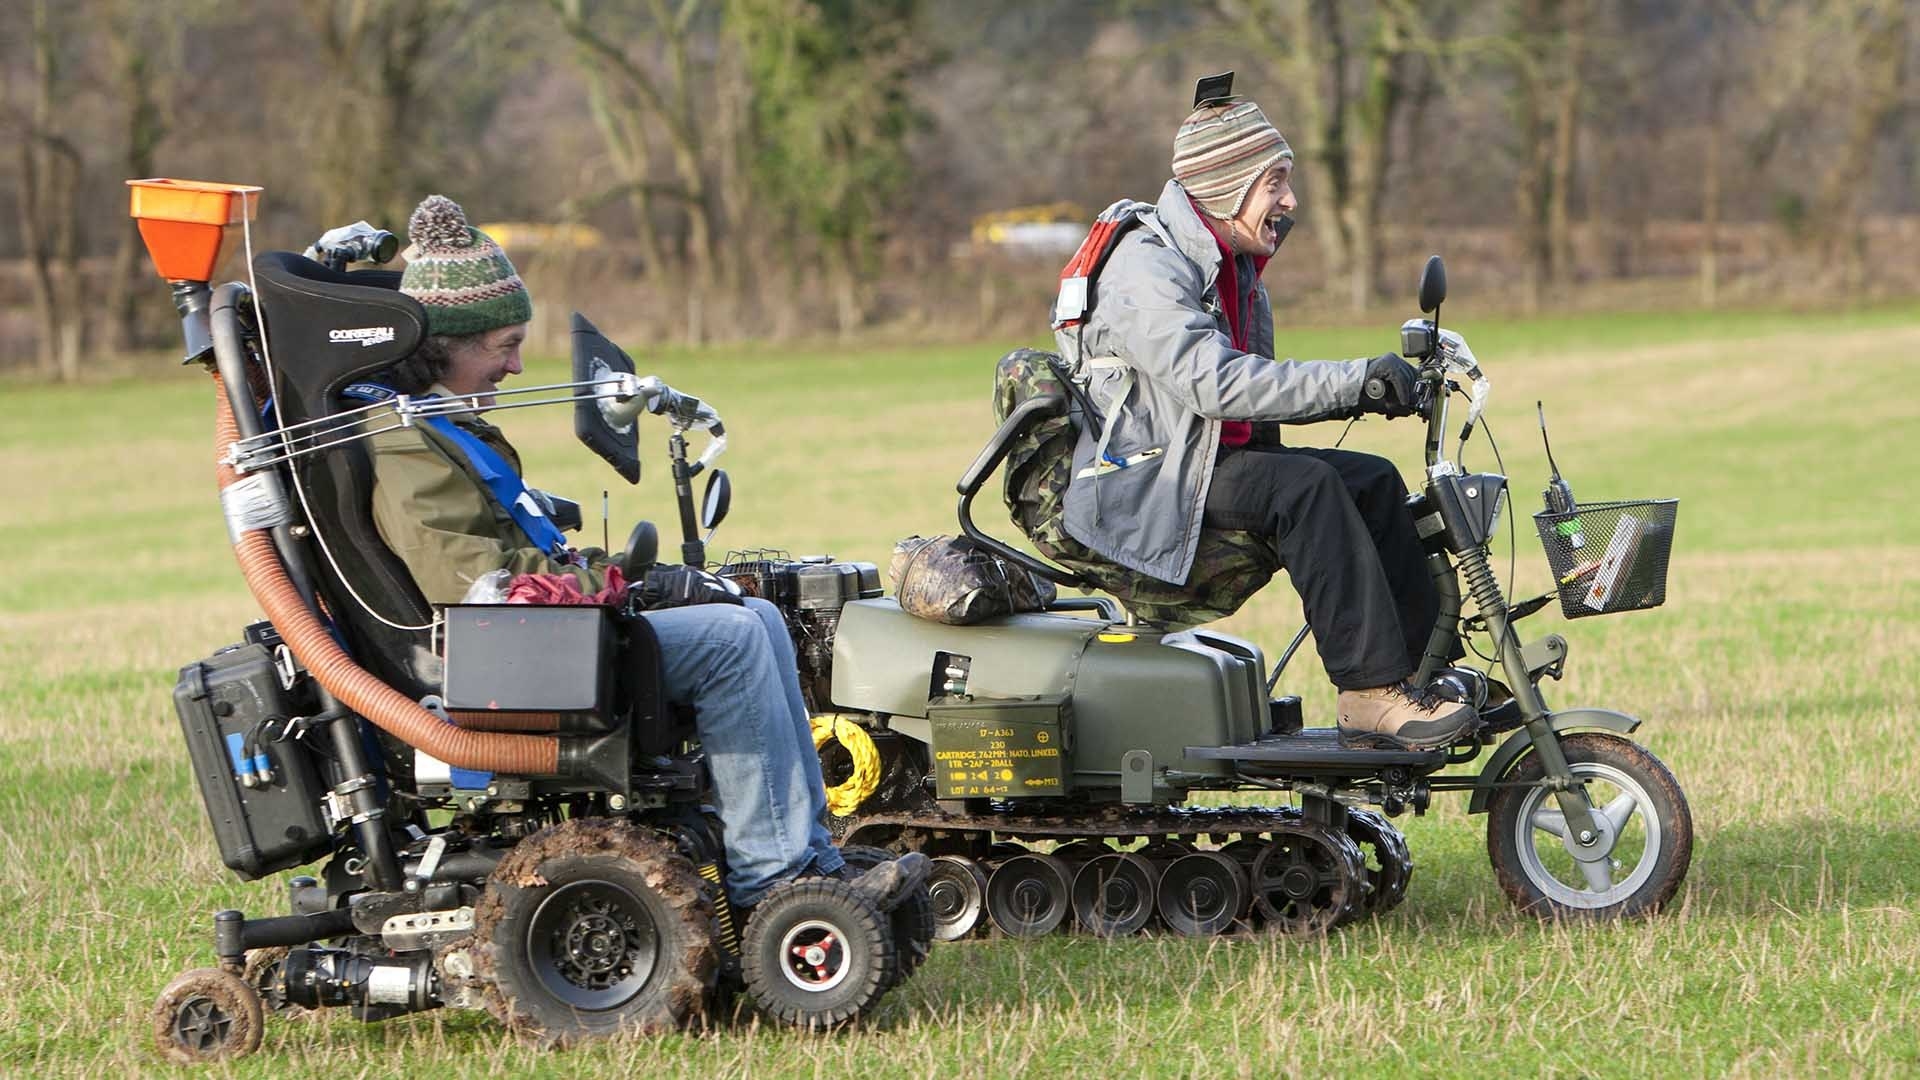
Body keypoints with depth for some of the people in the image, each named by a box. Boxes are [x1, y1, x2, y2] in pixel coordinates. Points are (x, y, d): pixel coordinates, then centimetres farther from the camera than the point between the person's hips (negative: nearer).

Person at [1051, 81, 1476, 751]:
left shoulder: (1232, 266, 15)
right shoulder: (1145, 269, -18)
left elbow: (1257, 392, 17)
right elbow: (1216, 385, -30)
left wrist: (1363, 393, 0)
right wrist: (1355, 379, -32)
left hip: (1210, 462, 10)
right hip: (1132, 488, -10)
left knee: (1373, 482, -5)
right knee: (1305, 486, -29)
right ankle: (1370, 693, -30)